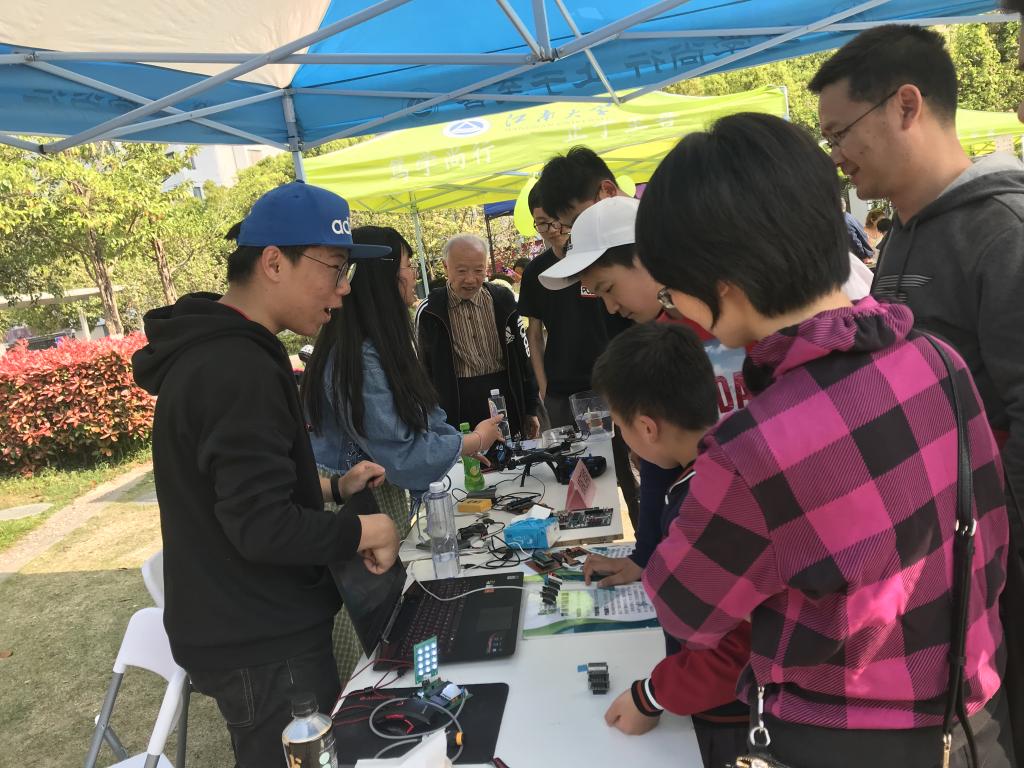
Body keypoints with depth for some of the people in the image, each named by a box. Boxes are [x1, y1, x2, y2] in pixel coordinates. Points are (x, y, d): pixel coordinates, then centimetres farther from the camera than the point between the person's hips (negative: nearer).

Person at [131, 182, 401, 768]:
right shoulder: (240, 371, -27)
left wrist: (332, 488, 5)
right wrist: (366, 530, -15)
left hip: (245, 627, 10)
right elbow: (263, 528, -29)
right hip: (264, 647, -10)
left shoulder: (214, 350, 7)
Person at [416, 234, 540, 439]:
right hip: (457, 412, -2)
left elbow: (523, 356, 10)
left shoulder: (503, 299, 4)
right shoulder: (429, 312, -2)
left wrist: (531, 409, 11)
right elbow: (424, 370, 4)